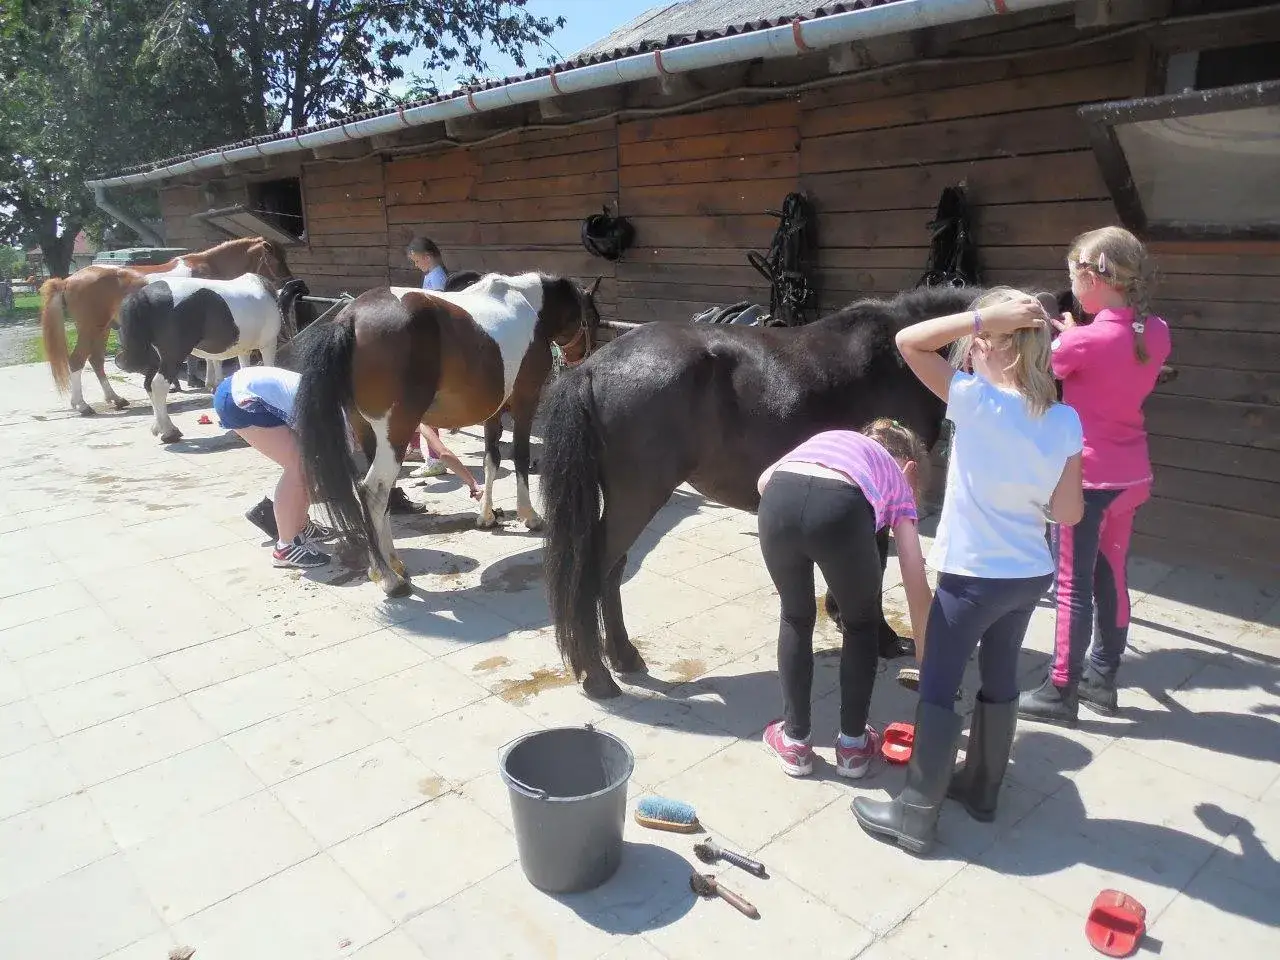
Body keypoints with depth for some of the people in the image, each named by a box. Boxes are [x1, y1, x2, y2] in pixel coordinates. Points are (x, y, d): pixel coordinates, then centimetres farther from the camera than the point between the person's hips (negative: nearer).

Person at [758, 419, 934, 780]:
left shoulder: (831, 437, 42)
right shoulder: (898, 480, 33)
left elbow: (765, 481, 23)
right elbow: (916, 583, 29)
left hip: (778, 501, 3)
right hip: (841, 508, -2)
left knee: (796, 617, 28)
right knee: (862, 624, 27)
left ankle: (794, 741, 35)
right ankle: (852, 744, 36)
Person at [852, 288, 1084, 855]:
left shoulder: (977, 401, -19)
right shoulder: (1065, 421, -4)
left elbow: (908, 341, -13)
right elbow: (1069, 513, 0)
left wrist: (983, 316, -16)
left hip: (972, 577, -6)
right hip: (1030, 575, 6)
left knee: (938, 691, 5)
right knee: (1000, 681, 21)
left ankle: (915, 816, 14)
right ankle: (981, 789, 39)